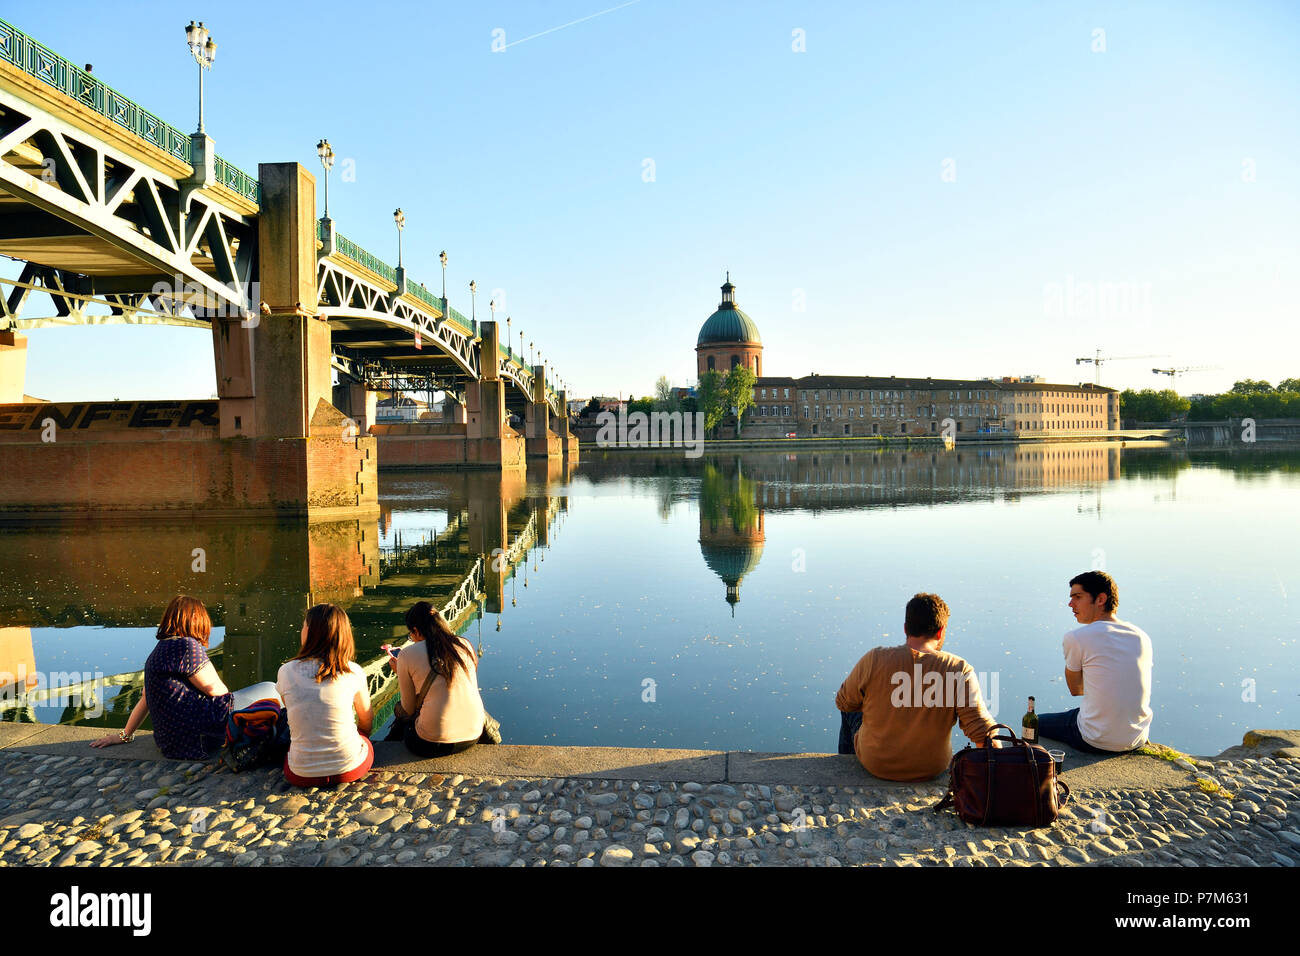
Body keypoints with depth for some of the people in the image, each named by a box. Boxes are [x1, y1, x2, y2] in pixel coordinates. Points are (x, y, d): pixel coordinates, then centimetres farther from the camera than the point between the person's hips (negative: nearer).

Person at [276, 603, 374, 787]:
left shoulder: (285, 672, -6)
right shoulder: (354, 672, -8)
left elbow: (295, 715, 12)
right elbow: (366, 719, 8)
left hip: (301, 775, 1)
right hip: (351, 769, -1)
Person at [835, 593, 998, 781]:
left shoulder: (874, 660, -20)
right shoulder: (959, 670, -21)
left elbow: (844, 703, -6)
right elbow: (981, 730, -22)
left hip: (876, 764, -1)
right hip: (932, 768, 1)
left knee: (851, 712, 31)